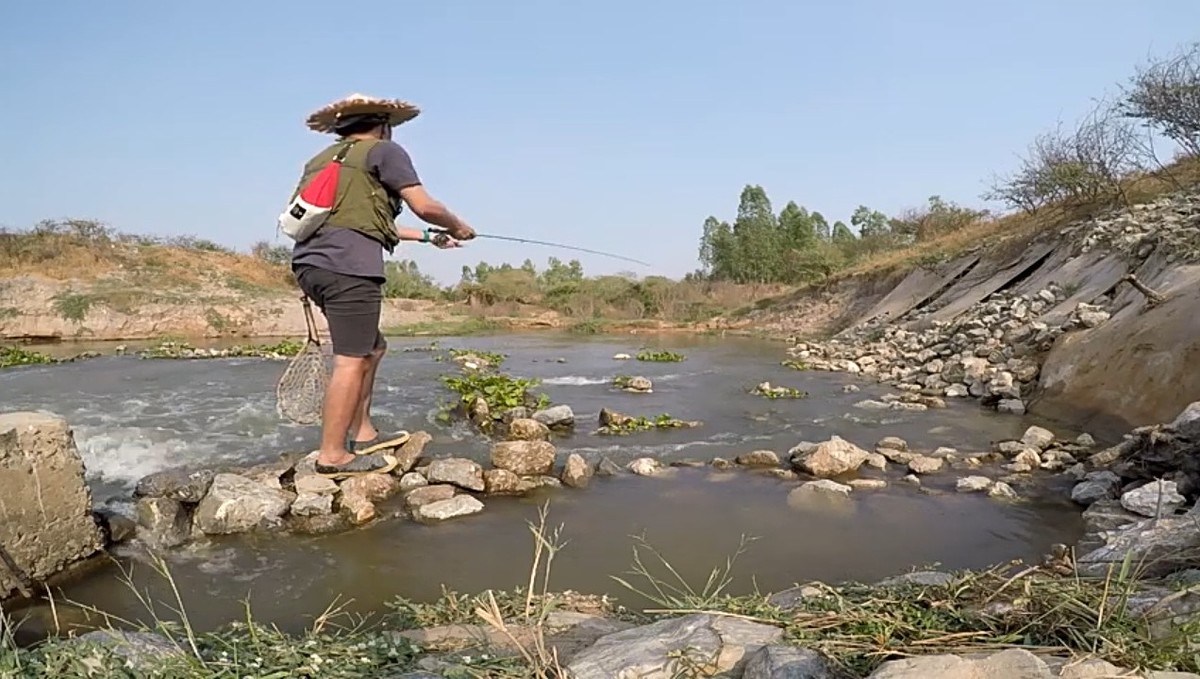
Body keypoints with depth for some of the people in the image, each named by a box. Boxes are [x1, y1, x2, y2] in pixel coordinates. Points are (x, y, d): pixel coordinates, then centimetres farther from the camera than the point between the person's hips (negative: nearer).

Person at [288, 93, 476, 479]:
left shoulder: (322, 159, 29)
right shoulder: (384, 151, 6)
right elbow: (424, 206, -3)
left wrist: (427, 237, 37)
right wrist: (457, 227, 17)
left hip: (309, 262, 8)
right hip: (347, 265, -8)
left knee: (372, 347, 18)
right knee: (351, 360, -6)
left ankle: (362, 434, 21)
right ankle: (332, 456, -5)